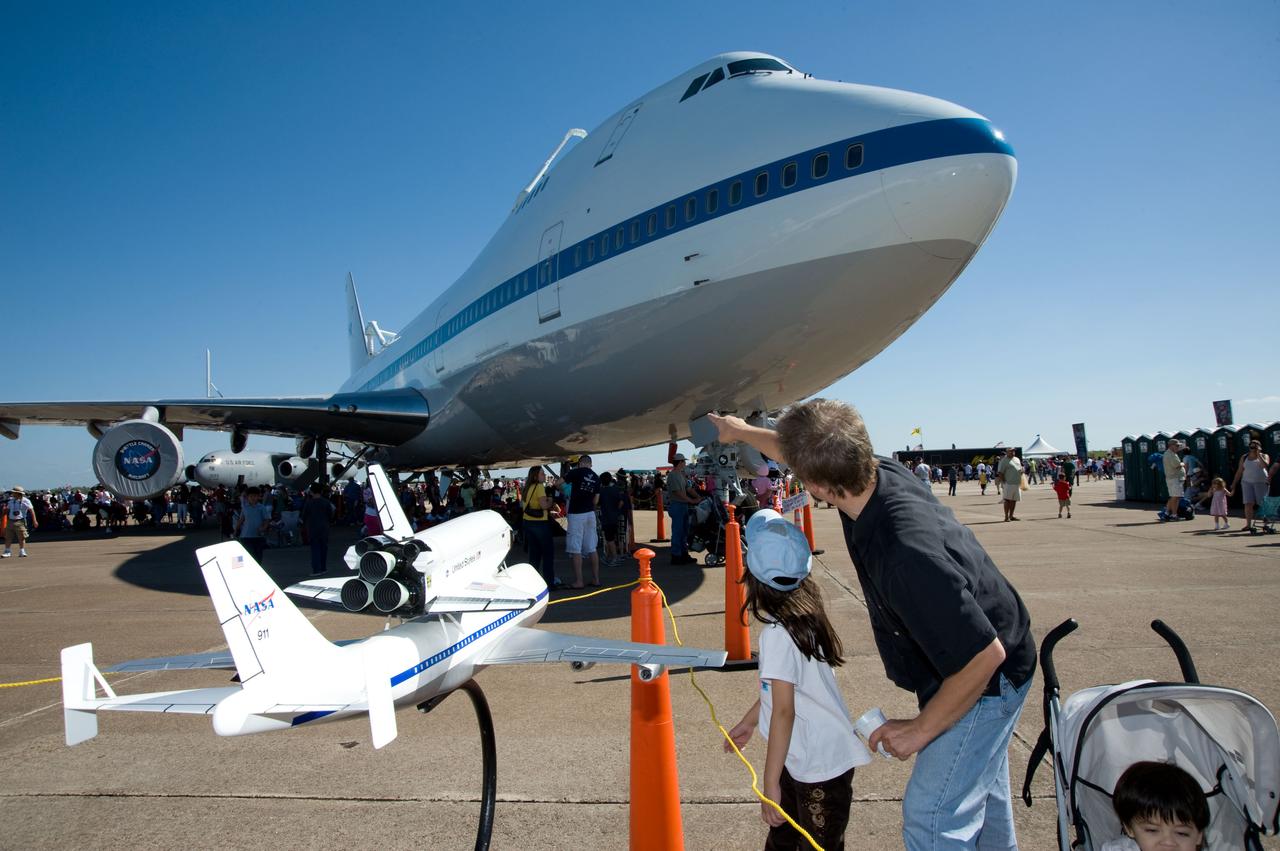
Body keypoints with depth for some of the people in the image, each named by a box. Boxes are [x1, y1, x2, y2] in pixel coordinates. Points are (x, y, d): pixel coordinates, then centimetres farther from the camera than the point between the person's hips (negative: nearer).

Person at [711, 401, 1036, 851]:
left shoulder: (906, 554, -42)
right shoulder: (880, 472, -16)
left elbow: (985, 655, -34)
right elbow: (796, 451, 4)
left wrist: (920, 729, -22)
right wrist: (741, 431, 20)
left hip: (986, 678, -9)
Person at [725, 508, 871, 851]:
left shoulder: (777, 634, -25)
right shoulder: (802, 617, -1)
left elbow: (783, 712, -24)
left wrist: (771, 782, -17)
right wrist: (749, 721, 24)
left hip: (820, 769, -9)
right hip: (803, 758, 9)